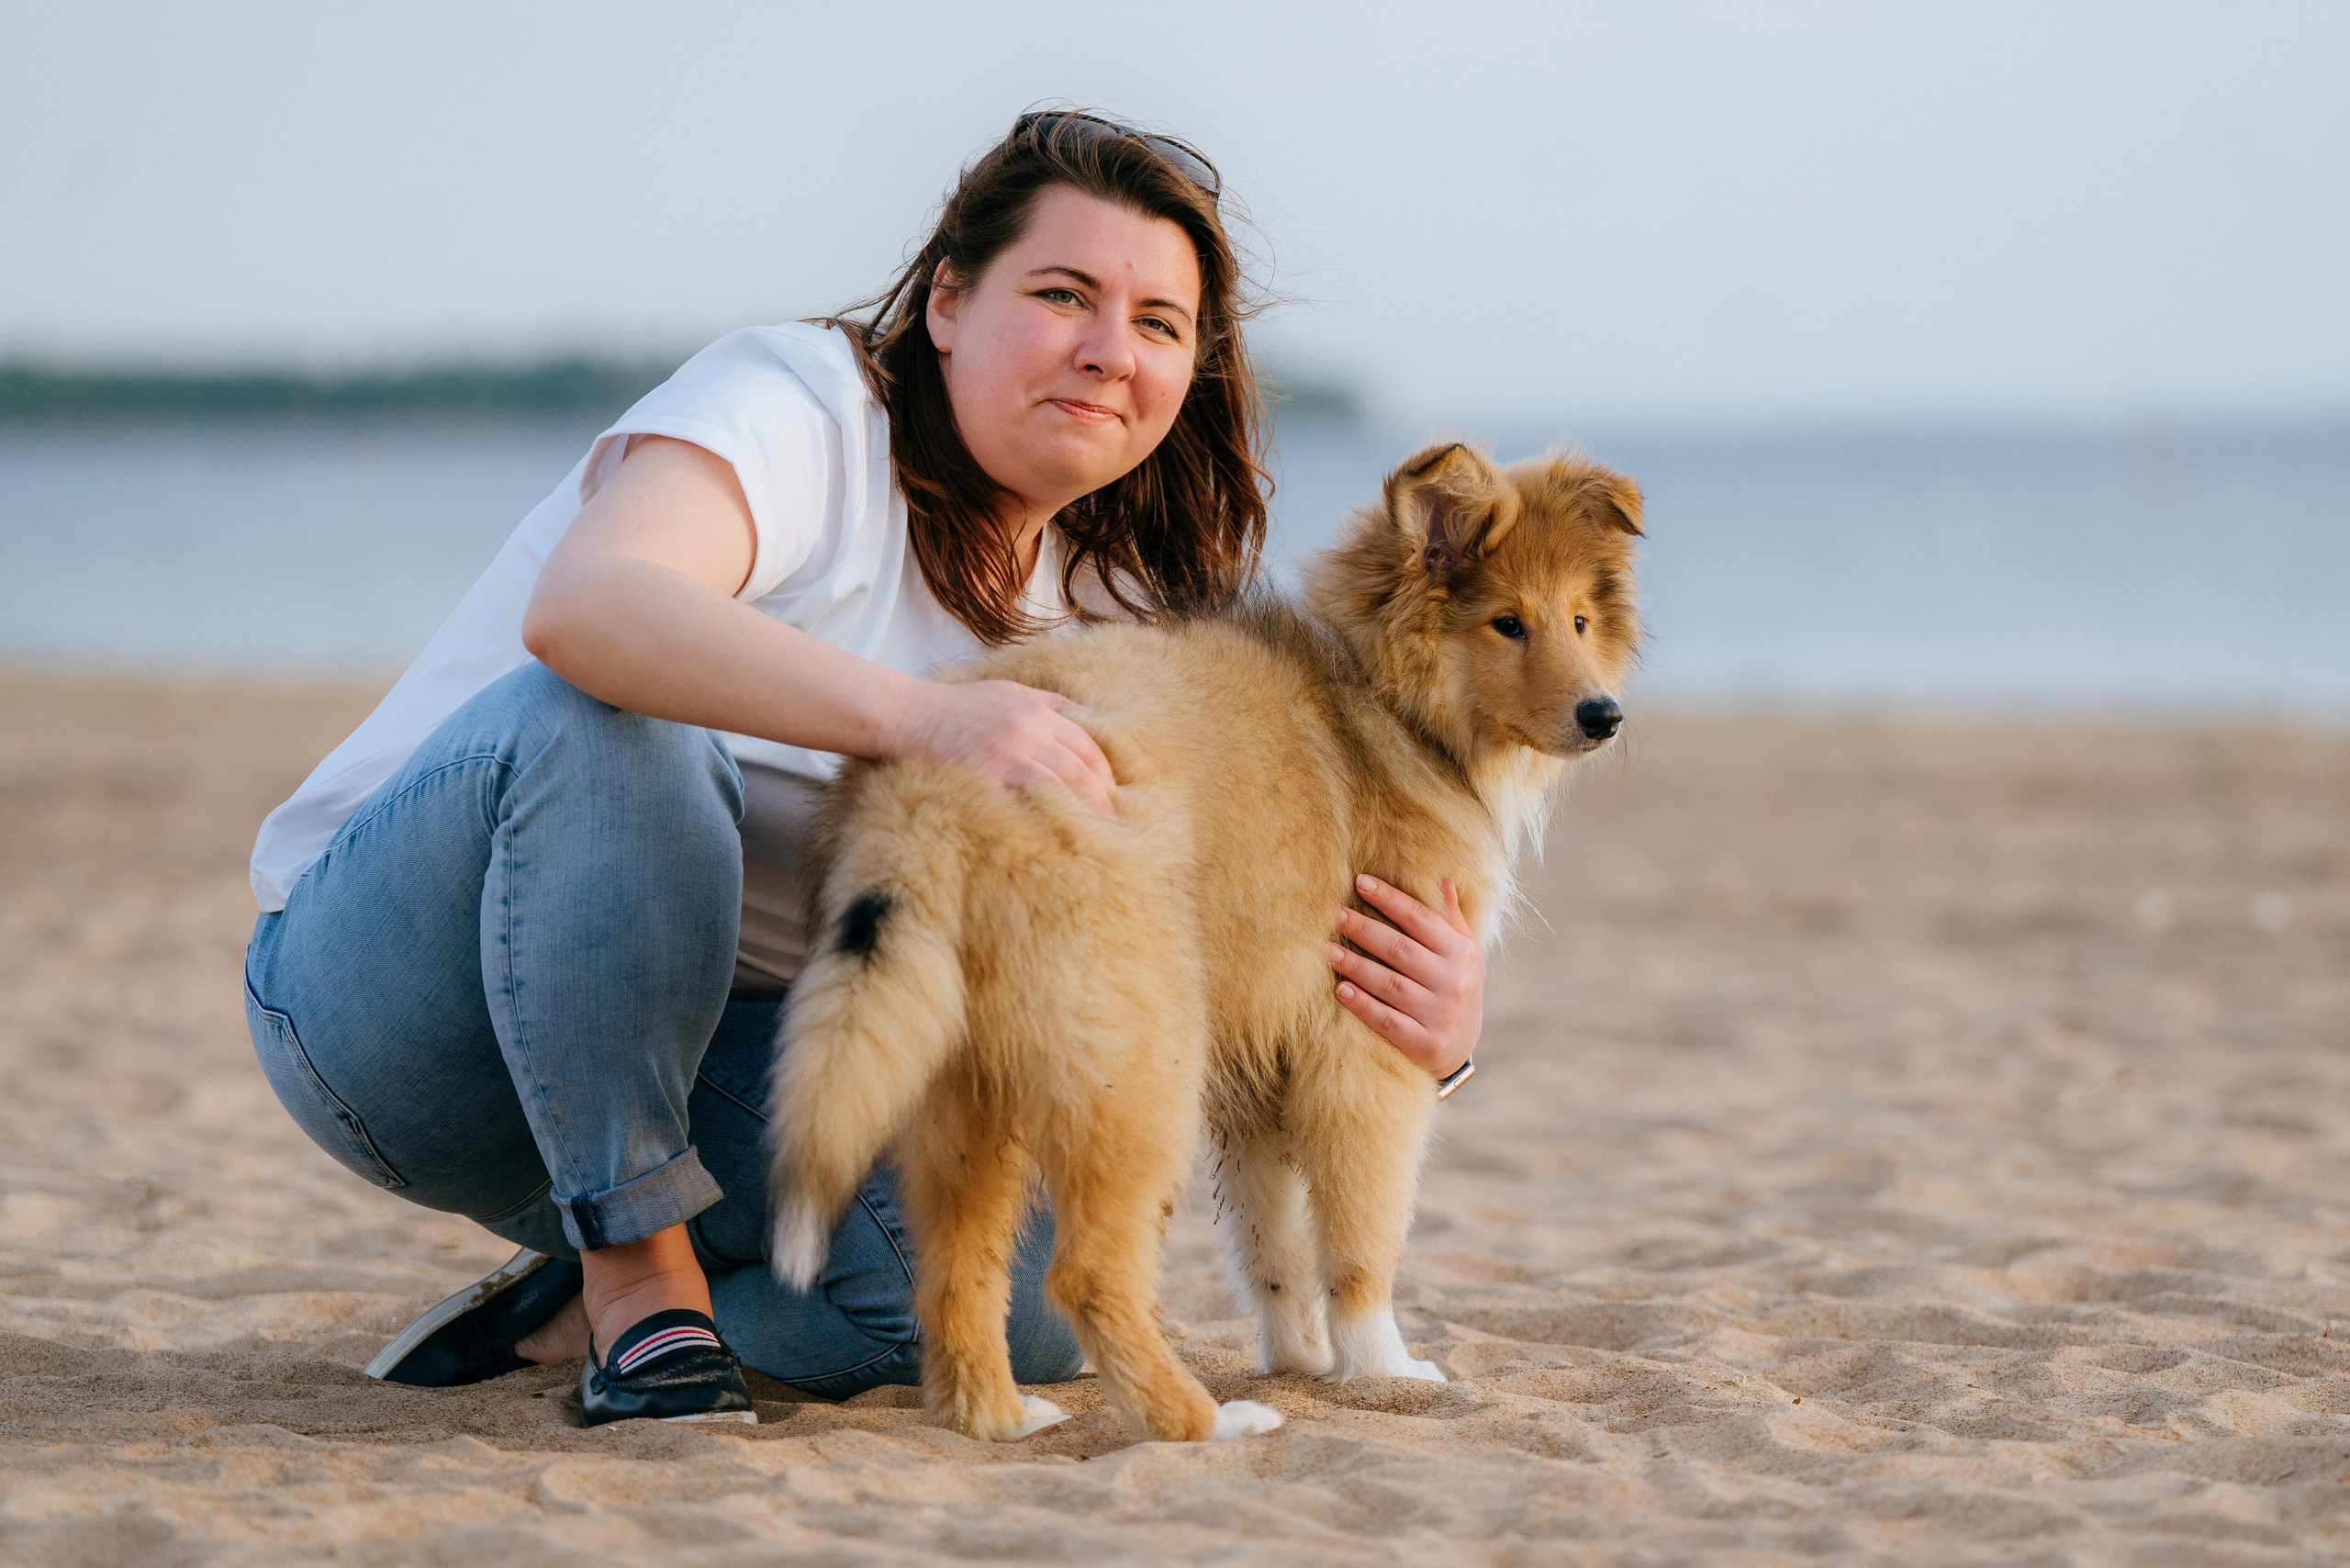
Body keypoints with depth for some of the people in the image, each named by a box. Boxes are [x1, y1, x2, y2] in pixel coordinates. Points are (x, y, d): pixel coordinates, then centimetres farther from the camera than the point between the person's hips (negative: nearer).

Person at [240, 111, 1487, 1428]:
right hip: (398, 966, -6)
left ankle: (583, 1307, 4)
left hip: (697, 1054, 6)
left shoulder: (1115, 604, 5)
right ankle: (638, 1274, -21)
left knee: (1042, 1292, -21)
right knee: (600, 723, -38)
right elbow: (583, 604, -39)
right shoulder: (801, 401, -16)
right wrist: (925, 716, -53)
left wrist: (1429, 1024, -22)